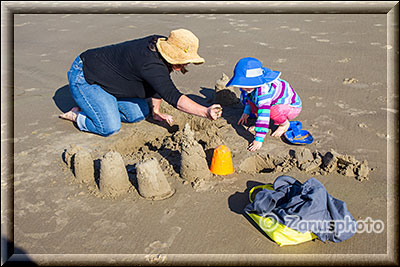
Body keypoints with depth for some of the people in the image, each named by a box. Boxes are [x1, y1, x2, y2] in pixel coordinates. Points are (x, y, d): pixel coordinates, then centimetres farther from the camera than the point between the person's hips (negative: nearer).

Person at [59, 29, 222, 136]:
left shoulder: (161, 45, -7)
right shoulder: (149, 64, -36)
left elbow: (159, 83, 9)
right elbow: (173, 97, -44)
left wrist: (156, 111, 9)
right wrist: (206, 112, -51)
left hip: (106, 75, 9)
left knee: (139, 114, 4)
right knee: (110, 128, -20)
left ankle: (100, 108, 19)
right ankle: (78, 115, 5)